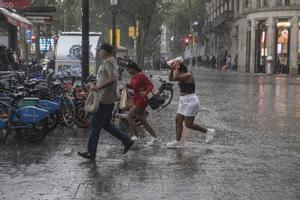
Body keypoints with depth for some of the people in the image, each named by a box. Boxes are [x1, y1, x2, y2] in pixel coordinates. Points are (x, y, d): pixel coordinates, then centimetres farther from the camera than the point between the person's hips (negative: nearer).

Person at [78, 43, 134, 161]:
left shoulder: (109, 62, -14)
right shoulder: (109, 62, 19)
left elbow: (112, 79, -28)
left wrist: (98, 87, -28)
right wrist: (96, 86, 17)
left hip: (105, 99, -11)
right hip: (108, 99, 11)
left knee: (96, 124, -5)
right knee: (106, 124, 16)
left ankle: (91, 152, 0)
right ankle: (127, 141, 17)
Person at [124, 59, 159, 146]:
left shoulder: (141, 76, -16)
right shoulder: (133, 77, 10)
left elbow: (150, 85, -18)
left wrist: (145, 93, -36)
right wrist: (127, 85, 2)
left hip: (142, 100, -9)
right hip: (137, 99, 9)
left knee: (129, 117, -10)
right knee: (143, 121, 9)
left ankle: (135, 137, -5)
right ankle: (155, 138, 14)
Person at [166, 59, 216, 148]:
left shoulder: (188, 75, -18)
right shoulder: (181, 76, 9)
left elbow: (175, 78, -29)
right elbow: (170, 79, 11)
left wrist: (177, 68, -18)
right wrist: (172, 69, 0)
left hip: (191, 101, -10)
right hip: (184, 101, 10)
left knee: (188, 124, -6)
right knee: (178, 120, 7)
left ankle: (208, 131, 7)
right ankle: (177, 141, 13)